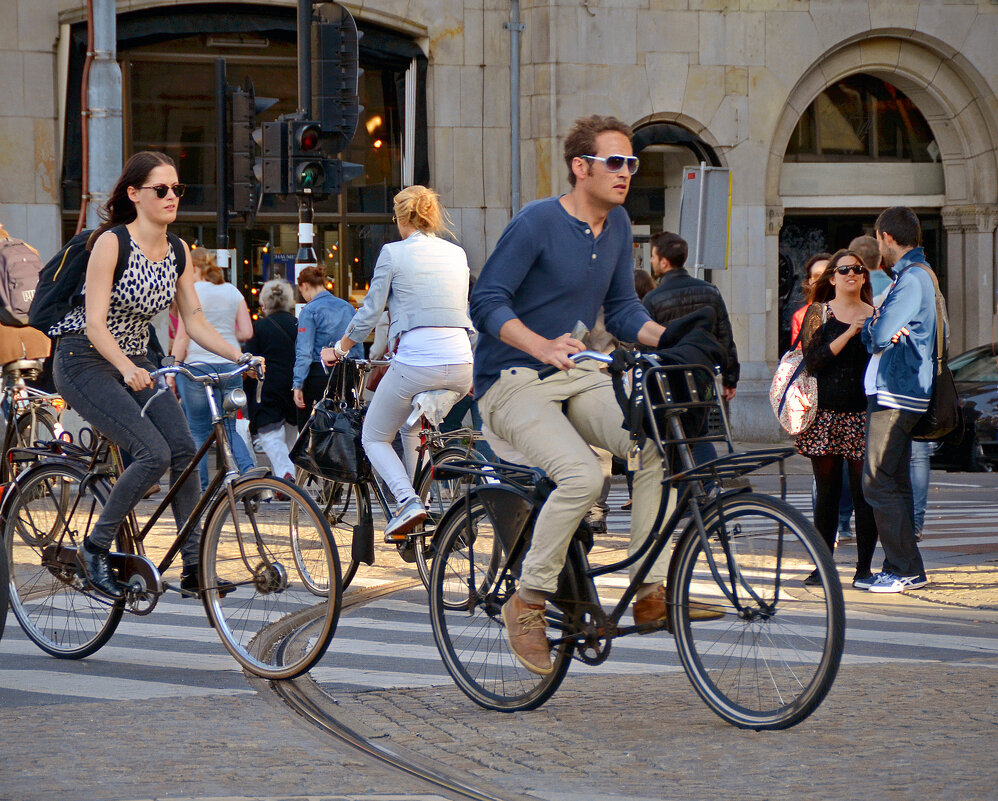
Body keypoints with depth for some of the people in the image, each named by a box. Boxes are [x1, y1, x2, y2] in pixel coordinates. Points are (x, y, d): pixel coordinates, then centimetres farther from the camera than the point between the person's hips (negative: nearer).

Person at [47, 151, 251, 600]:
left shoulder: (178, 252, 3)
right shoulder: (111, 243, -17)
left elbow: (194, 321, 5)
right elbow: (95, 323, -21)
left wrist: (239, 355, -10)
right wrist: (127, 369, -36)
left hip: (135, 364, 6)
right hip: (84, 361, -6)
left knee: (184, 449, -12)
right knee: (153, 453, -23)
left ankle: (193, 568, -6)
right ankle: (95, 549, -7)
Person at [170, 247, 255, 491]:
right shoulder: (233, 292, 10)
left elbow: (183, 337, -7)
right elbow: (247, 332, 7)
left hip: (197, 364, -5)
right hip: (230, 366, 5)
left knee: (198, 432, 3)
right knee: (228, 427, 13)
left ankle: (200, 488, 3)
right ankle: (249, 469, -10)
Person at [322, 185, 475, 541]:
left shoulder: (393, 253, 1)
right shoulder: (457, 254, 16)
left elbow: (368, 314, 1)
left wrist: (337, 350, 15)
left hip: (416, 362, -6)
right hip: (461, 367, 6)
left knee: (374, 438, 11)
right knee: (412, 427, 31)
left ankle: (408, 501, -13)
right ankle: (416, 499, 24)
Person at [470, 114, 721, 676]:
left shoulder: (618, 226, 9)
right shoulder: (538, 222, -13)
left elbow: (622, 309, 14)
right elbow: (487, 303, -17)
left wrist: (672, 338, -6)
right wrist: (543, 347, -33)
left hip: (578, 377, 7)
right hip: (514, 382, -7)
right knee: (584, 476, -31)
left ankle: (652, 591, -12)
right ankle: (527, 603, -13)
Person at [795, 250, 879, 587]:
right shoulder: (819, 312, 7)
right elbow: (813, 359, -6)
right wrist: (849, 334, -15)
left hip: (864, 413, 1)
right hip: (826, 412, -1)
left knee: (865, 491, -4)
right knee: (827, 492, 2)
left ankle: (864, 566, 2)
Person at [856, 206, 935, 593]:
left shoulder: (911, 279, -14)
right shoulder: (916, 275, 19)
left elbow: (879, 334, -22)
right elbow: (871, 335, 15)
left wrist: (875, 326, 0)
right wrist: (877, 326, -7)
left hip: (895, 396, -11)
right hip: (900, 393, 11)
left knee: (878, 483, -10)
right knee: (896, 484, 13)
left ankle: (905, 569, -8)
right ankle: (900, 569, 17)